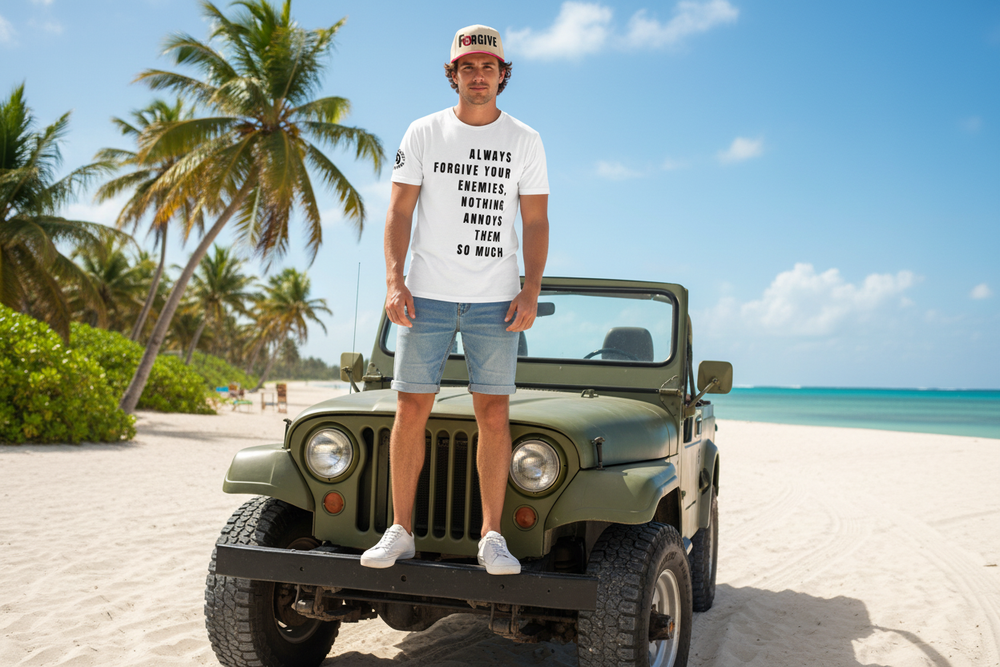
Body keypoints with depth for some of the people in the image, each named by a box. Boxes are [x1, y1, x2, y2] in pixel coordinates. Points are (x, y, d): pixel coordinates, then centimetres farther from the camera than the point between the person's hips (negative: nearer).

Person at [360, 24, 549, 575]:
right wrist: (394, 279, -8)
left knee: (493, 412, -2)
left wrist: (531, 290, -6)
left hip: (495, 302, 0)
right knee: (411, 409, 0)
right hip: (426, 296, 0)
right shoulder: (423, 133, 6)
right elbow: (399, 210, 3)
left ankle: (491, 536, 6)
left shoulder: (525, 141, 7)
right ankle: (400, 531, 9)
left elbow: (536, 221, 6)